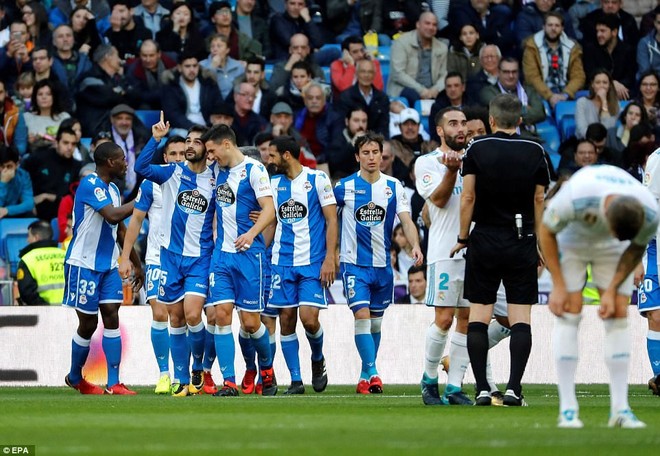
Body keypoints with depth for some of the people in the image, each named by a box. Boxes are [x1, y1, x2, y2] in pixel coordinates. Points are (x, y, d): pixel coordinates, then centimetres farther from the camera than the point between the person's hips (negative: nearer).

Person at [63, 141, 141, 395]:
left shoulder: (113, 190, 13)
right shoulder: (90, 185, -15)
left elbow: (121, 231, 21)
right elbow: (113, 215, -29)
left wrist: (136, 264, 21)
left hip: (109, 265, 8)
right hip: (84, 264, -8)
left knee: (112, 317, -4)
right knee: (88, 323, 0)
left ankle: (114, 384, -7)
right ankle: (75, 378, 21)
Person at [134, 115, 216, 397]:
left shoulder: (216, 180, 1)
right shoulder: (173, 173, 2)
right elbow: (141, 167, -13)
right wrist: (156, 138, -22)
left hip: (200, 257, -2)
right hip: (171, 255, 2)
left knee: (192, 315, -16)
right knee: (176, 318, 3)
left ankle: (198, 368, 7)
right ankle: (181, 379, 10)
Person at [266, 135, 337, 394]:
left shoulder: (317, 179, -3)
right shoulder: (274, 183, 11)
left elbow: (331, 220, -4)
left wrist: (329, 258, -11)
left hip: (313, 263, -4)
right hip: (282, 262, 4)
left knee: (308, 318, -14)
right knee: (286, 320, 0)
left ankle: (318, 359, 15)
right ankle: (295, 380, 7)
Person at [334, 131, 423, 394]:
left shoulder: (394, 187, 2)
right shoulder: (345, 187, -3)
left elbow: (406, 221, -6)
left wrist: (415, 246, -24)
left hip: (382, 264, 3)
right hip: (354, 263, -3)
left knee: (376, 321, 11)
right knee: (362, 315, -18)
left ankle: (365, 377, 22)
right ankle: (372, 373, -19)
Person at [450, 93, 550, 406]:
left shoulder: (477, 149, -2)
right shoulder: (535, 152, 1)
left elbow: (468, 197, -4)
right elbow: (539, 201, 4)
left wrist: (463, 237, 6)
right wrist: (540, 244, 12)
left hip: (484, 242, -1)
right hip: (522, 244, 1)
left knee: (478, 316, 3)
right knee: (520, 318, 1)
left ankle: (482, 389, -3)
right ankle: (513, 387, -8)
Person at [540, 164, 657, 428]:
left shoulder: (649, 214, -32)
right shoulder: (575, 198, -41)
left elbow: (637, 247, -8)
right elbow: (546, 231, -21)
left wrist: (612, 290, -12)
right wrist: (558, 285, -19)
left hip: (612, 249, 2)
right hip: (570, 240, -2)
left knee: (619, 315, -7)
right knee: (569, 313, -12)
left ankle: (620, 409, -4)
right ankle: (567, 409, -10)